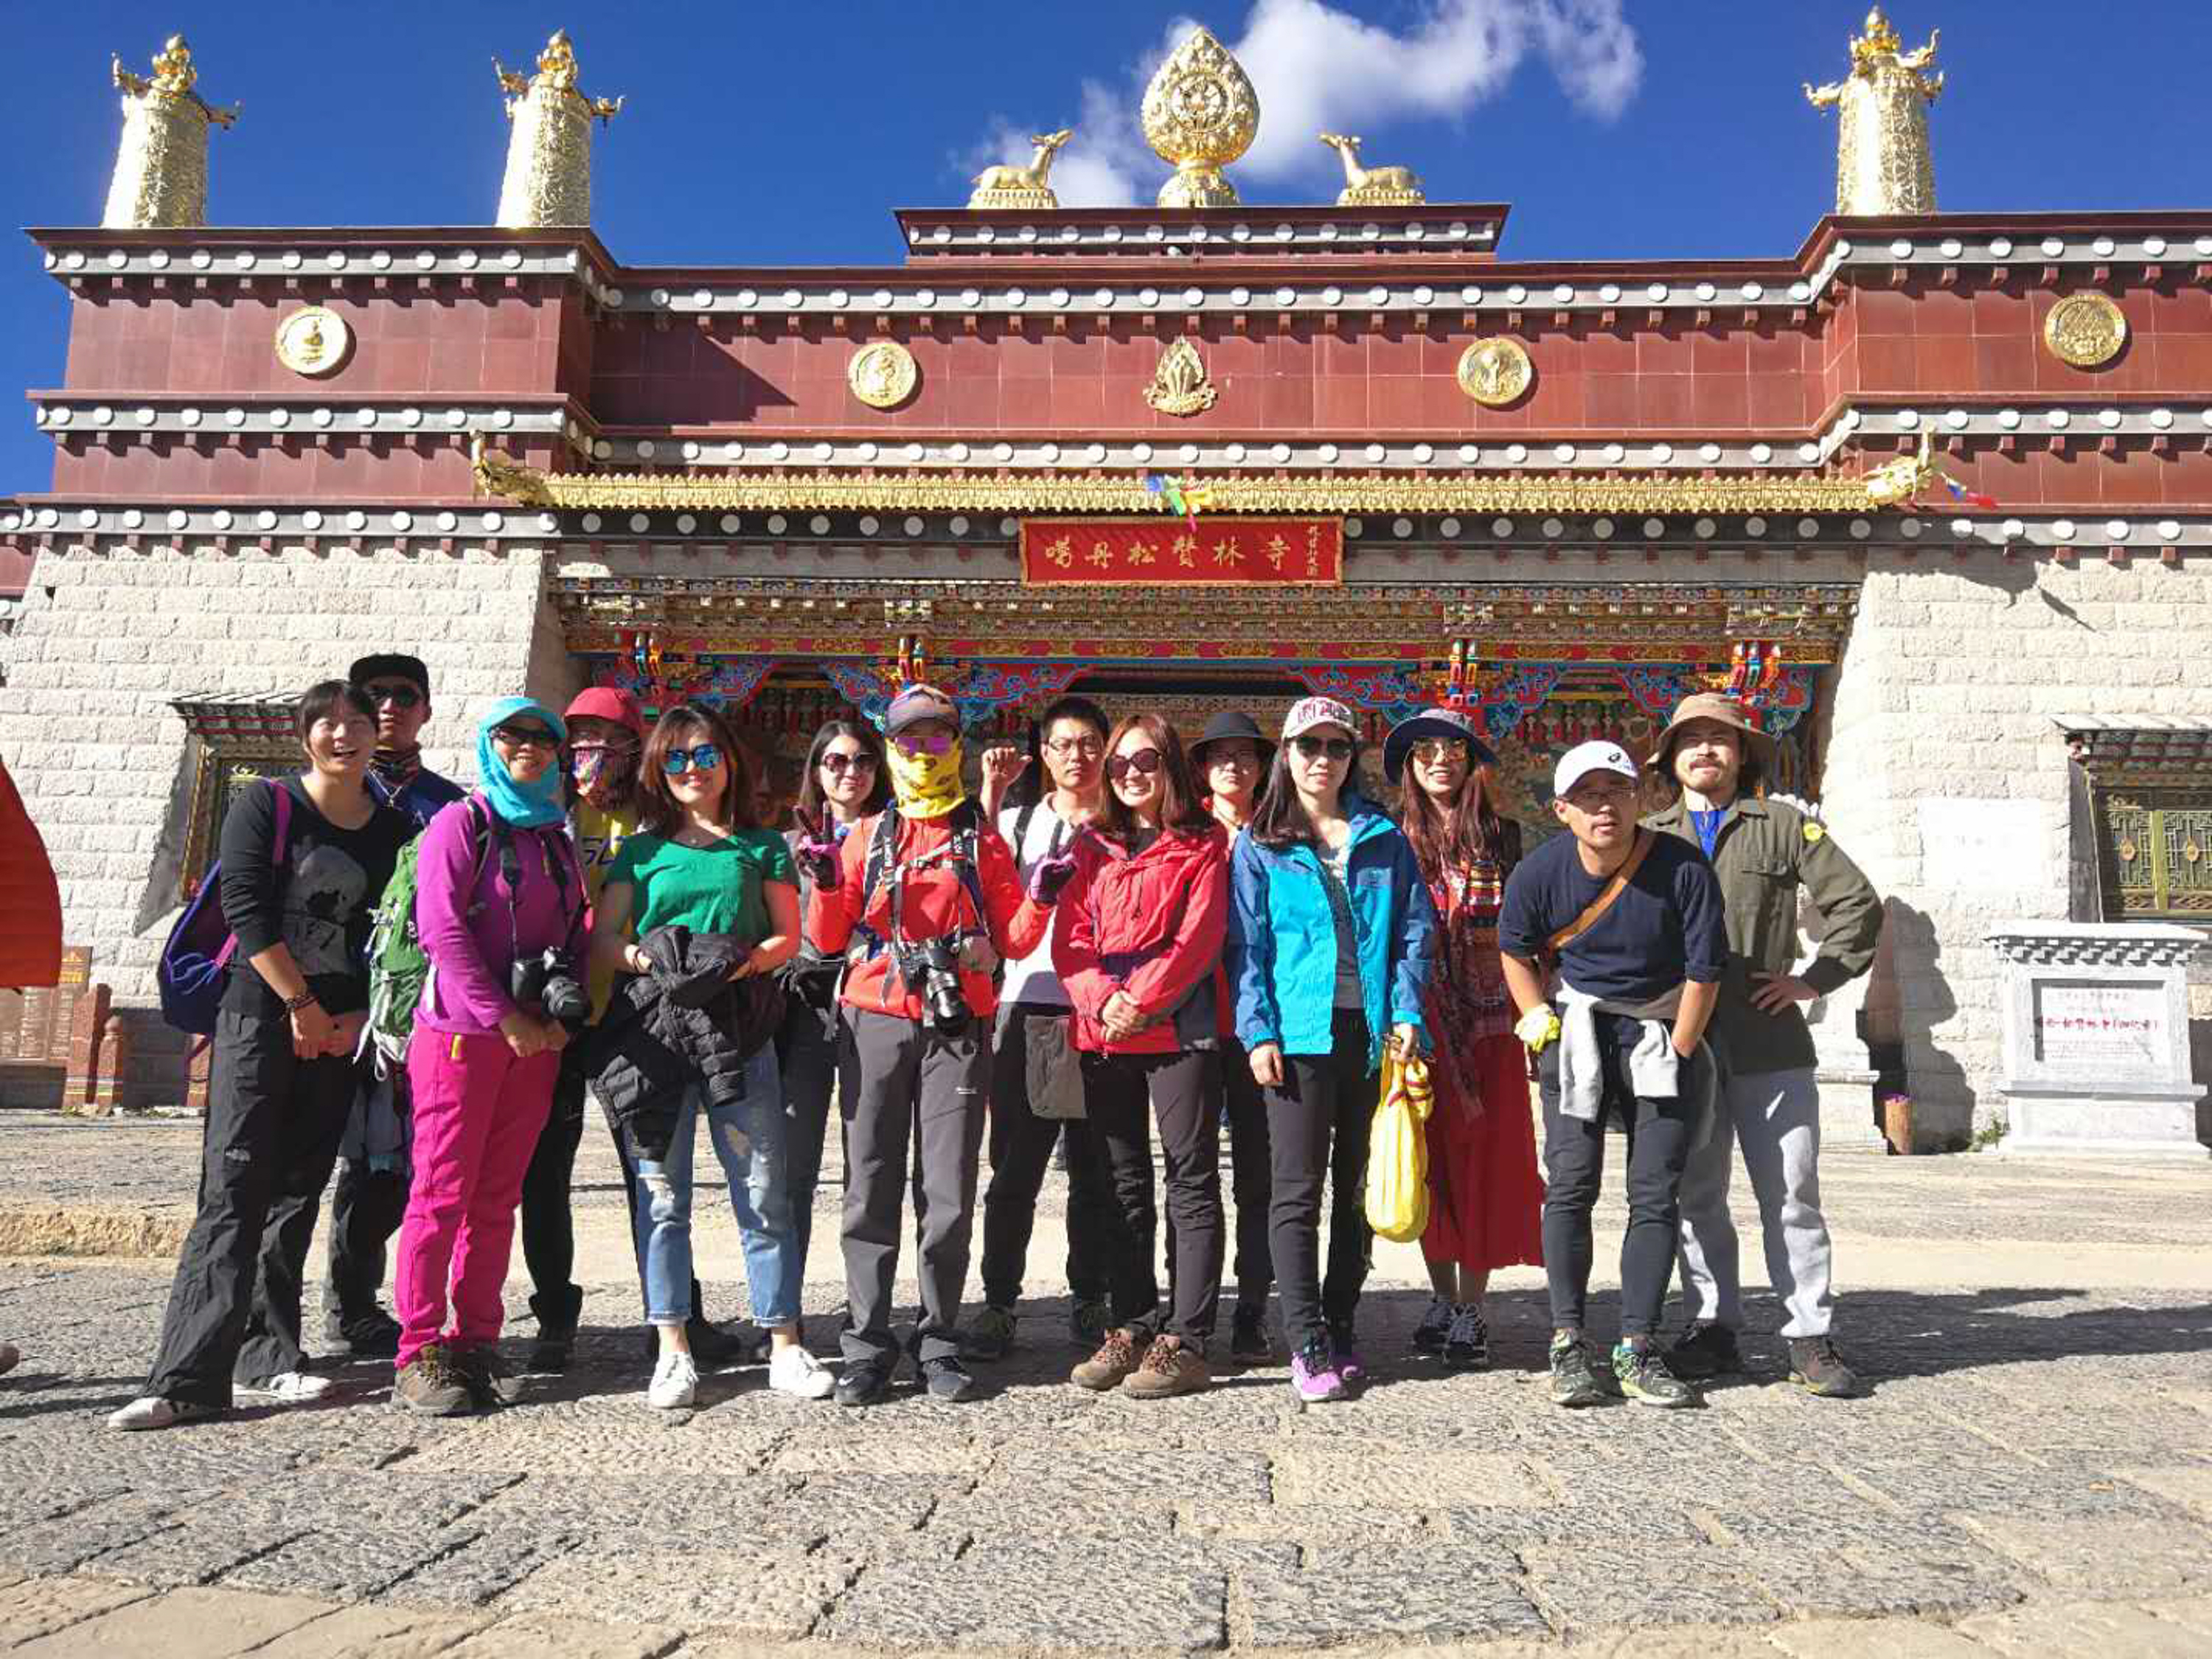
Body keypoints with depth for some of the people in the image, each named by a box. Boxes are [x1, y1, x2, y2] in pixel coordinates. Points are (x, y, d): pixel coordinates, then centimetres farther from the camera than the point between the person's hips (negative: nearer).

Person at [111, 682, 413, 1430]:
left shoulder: (395, 829, 9)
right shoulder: (266, 806, 0)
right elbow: (246, 912, -8)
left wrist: (362, 1016, -3)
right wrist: (303, 1005, -11)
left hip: (341, 1031, 4)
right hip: (260, 1018, -4)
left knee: (297, 1195, 7)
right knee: (235, 1191, -10)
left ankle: (266, 1354, 15)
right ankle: (188, 1377, -11)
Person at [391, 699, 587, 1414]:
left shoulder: (558, 839, 17)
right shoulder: (461, 822, -1)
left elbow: (574, 935, 17)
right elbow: (442, 926, -11)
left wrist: (565, 1016, 0)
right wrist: (503, 1018, -14)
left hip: (536, 1039, 6)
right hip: (461, 1031, -5)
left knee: (498, 1198, 8)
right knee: (443, 1193, -4)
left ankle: (477, 1343, 15)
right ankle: (419, 1355, 3)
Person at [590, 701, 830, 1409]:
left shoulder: (762, 846, 13)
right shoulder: (642, 849, 14)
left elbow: (788, 935, 9)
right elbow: (602, 937, 8)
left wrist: (750, 961, -11)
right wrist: (646, 958, -13)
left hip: (738, 1032, -1)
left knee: (764, 1191, -1)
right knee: (661, 1193, 3)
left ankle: (785, 1345, 7)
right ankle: (673, 1351, 11)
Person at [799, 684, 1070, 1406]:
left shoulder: (983, 840, 11)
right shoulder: (866, 836, 12)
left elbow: (1013, 942, 9)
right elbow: (826, 940, 9)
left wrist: (1041, 896, -9)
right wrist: (827, 883, -7)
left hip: (958, 1025, 0)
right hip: (876, 1022, 1)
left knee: (950, 1191, 2)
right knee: (871, 1188, 1)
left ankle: (940, 1341, 13)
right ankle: (867, 1345, 9)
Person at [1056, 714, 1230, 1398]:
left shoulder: (1202, 843, 3)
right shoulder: (1092, 846, 15)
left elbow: (1199, 936, -7)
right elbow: (1071, 937, 6)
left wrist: (1141, 1002, -15)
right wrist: (1102, 1000, -10)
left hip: (1178, 1028, -5)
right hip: (1102, 1033, 5)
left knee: (1192, 1181, -2)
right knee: (1124, 1183, 11)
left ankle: (1185, 1342, 2)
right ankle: (1132, 1328, 20)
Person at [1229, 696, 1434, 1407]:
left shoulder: (1384, 839, 10)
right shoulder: (1260, 846, 5)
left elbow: (1415, 928, 7)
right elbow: (1248, 943, 1)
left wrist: (1407, 1011, -4)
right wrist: (1259, 1031, -9)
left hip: (1372, 1029, 3)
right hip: (1299, 1033, -2)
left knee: (1358, 1187, 10)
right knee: (1298, 1190, -3)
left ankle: (1341, 1327, 22)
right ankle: (1308, 1346, 2)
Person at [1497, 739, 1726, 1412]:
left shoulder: (1684, 869, -18)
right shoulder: (1540, 872, -13)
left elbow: (1703, 972, -10)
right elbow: (1516, 950, 6)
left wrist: (1676, 1056, -6)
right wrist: (1540, 1022, -1)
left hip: (1663, 1031, 0)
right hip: (1578, 1026, 0)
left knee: (1655, 1193, -2)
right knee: (1571, 1185, -5)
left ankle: (1636, 1348, 7)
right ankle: (1568, 1343, 3)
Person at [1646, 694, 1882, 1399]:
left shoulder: (1784, 825, 9)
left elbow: (1857, 901, 7)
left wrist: (1815, 978, 0)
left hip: (1769, 1042, -2)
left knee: (1791, 1194, 0)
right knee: (1696, 1196, 8)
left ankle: (1811, 1336, 9)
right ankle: (1713, 1328, 18)